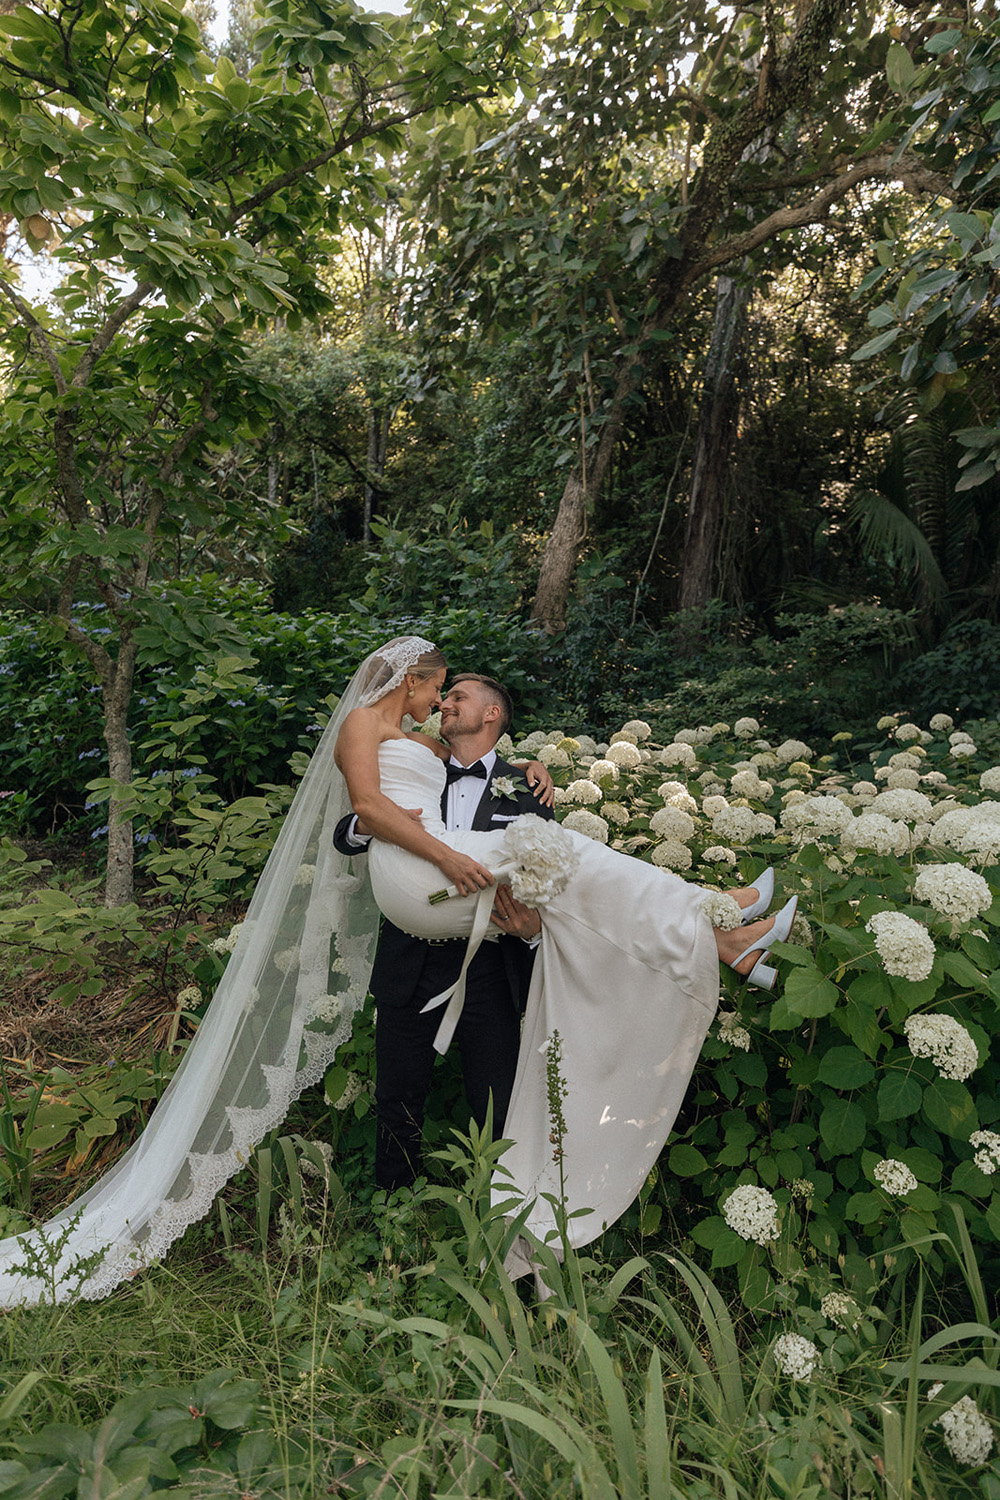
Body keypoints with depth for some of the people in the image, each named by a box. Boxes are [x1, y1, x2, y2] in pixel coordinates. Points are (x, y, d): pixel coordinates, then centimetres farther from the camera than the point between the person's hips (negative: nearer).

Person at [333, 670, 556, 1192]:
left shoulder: (525, 789, 3)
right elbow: (344, 838, 7)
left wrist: (532, 929, -21)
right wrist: (370, 823, -17)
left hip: (487, 968, -2)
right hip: (408, 967, 2)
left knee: (497, 1113, 6)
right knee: (397, 1105, 14)